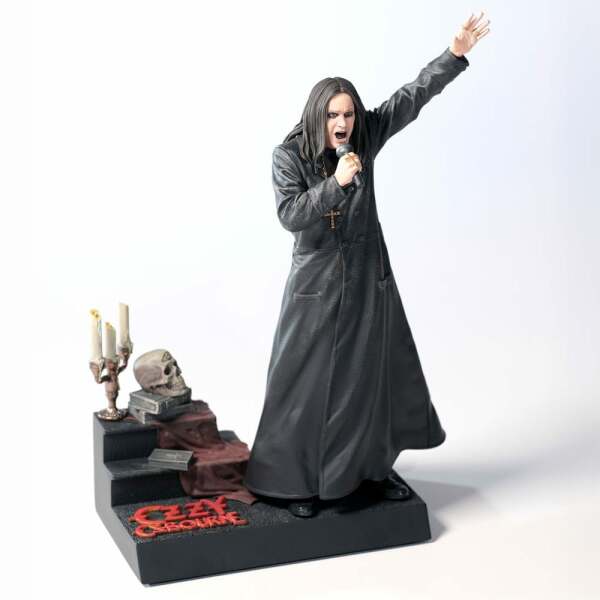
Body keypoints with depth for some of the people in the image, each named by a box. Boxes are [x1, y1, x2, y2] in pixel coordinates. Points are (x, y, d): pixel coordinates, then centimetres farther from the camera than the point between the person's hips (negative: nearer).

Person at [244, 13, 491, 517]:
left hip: (368, 276, 4)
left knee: (376, 374, 12)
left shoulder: (365, 137, -3)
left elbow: (412, 98, 0)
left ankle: (377, 465, 29)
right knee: (309, 380, 0)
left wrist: (456, 53, -4)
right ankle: (298, 479, 12)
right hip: (317, 281, -4)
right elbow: (289, 215, -22)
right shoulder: (289, 155, -12)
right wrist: (335, 183, -32)